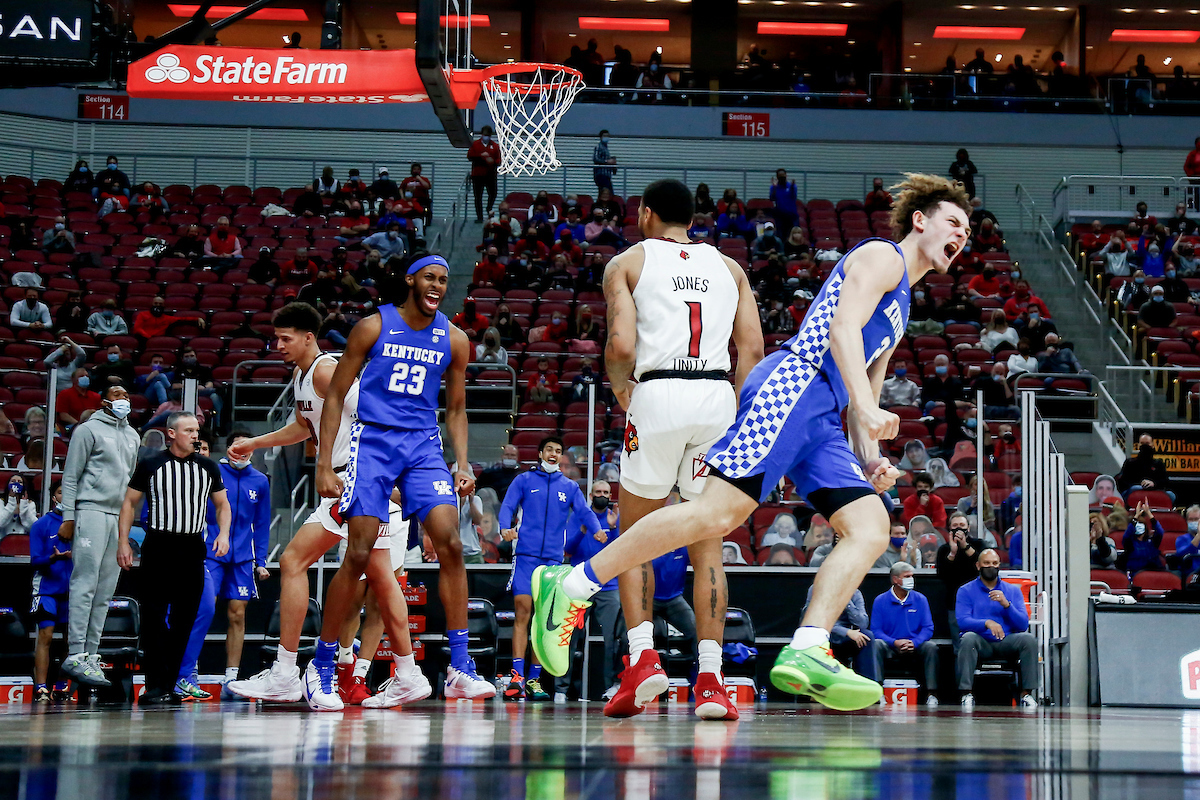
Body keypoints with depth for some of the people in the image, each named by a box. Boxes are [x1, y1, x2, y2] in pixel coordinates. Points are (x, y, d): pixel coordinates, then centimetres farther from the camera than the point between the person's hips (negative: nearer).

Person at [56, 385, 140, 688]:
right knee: (85, 586, -13)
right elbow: (70, 477, -2)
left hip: (121, 516, 7)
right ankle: (76, 656, -16)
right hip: (92, 512, -7)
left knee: (105, 593, 3)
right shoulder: (89, 430, 1)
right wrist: (68, 518, -9)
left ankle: (91, 656, 5)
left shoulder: (133, 436, 20)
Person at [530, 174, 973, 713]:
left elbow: (860, 402, 31)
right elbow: (842, 328, -12)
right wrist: (867, 407, -25)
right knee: (719, 512, -20)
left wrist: (870, 460, 13)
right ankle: (569, 585, -16)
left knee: (872, 529, -8)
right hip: (792, 384, -9)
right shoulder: (882, 256, 7)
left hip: (822, 419, 9)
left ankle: (805, 653, -21)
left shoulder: (901, 310, 34)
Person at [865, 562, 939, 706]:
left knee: (931, 647, -28)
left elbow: (928, 628, 1)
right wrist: (895, 642, -20)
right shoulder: (880, 601, 2)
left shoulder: (920, 599, 6)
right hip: (891, 648, -1)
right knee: (876, 644, -31)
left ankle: (931, 693, -28)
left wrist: (914, 643, -18)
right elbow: (876, 630, -4)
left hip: (915, 647, 1)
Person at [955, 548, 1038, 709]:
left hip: (1006, 643, 2)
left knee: (1029, 638, -27)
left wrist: (1006, 604, -12)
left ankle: (1027, 693, -24)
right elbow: (962, 621, -9)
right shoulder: (965, 591, 8)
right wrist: (987, 623, -26)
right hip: (981, 644, -2)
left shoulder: (1013, 591, 14)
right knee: (968, 638, -35)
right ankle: (967, 694, -36)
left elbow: (1023, 625, 3)